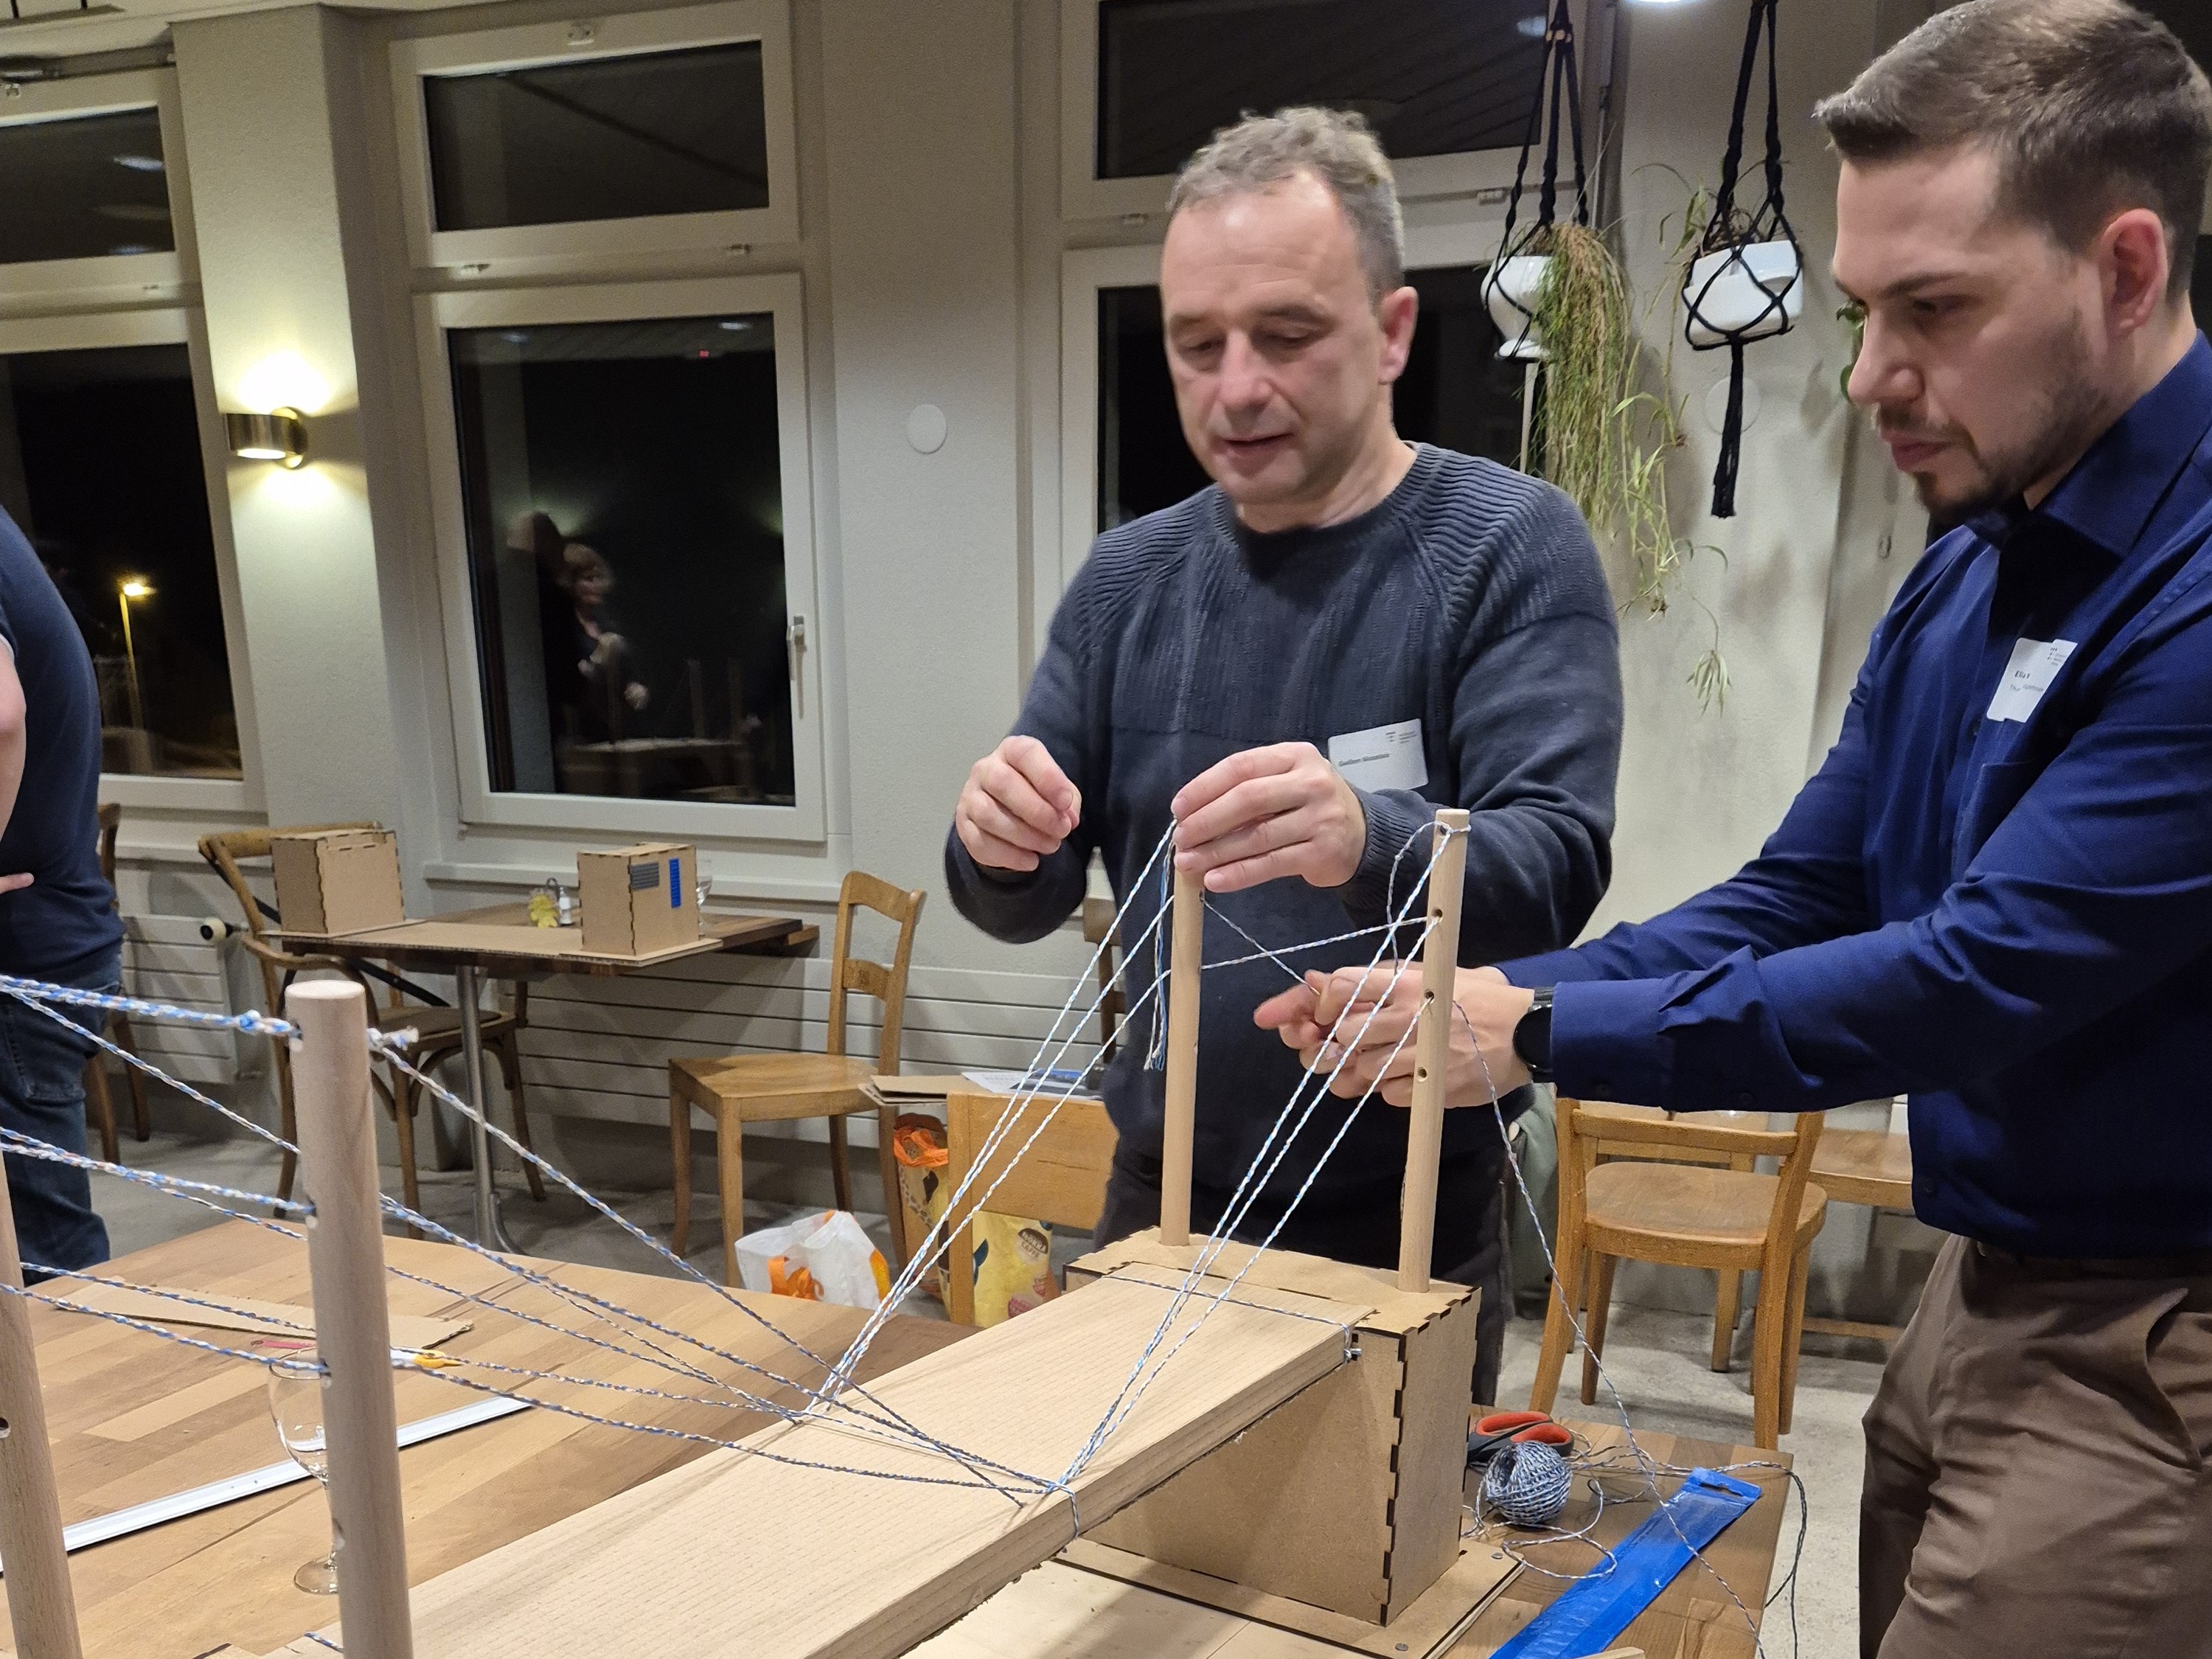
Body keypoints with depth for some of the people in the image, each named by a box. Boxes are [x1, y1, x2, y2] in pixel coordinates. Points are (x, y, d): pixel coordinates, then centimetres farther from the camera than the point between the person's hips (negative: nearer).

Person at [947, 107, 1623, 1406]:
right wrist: (1002, 848, -22)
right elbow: (1028, 906, 1)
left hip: (1404, 1225, -3)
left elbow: (1556, 869, -22)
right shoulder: (1128, 579, 0)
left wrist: (1367, 841, -42)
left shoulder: (1513, 549, -12)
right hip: (1162, 1201, 4)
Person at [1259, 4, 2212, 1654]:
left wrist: (1544, 1033, -20)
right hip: (1982, 1286, 7)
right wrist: (1483, 1002, -8)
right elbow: (1794, 900, 6)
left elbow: (1987, 976, -25)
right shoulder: (1968, 574, 6)